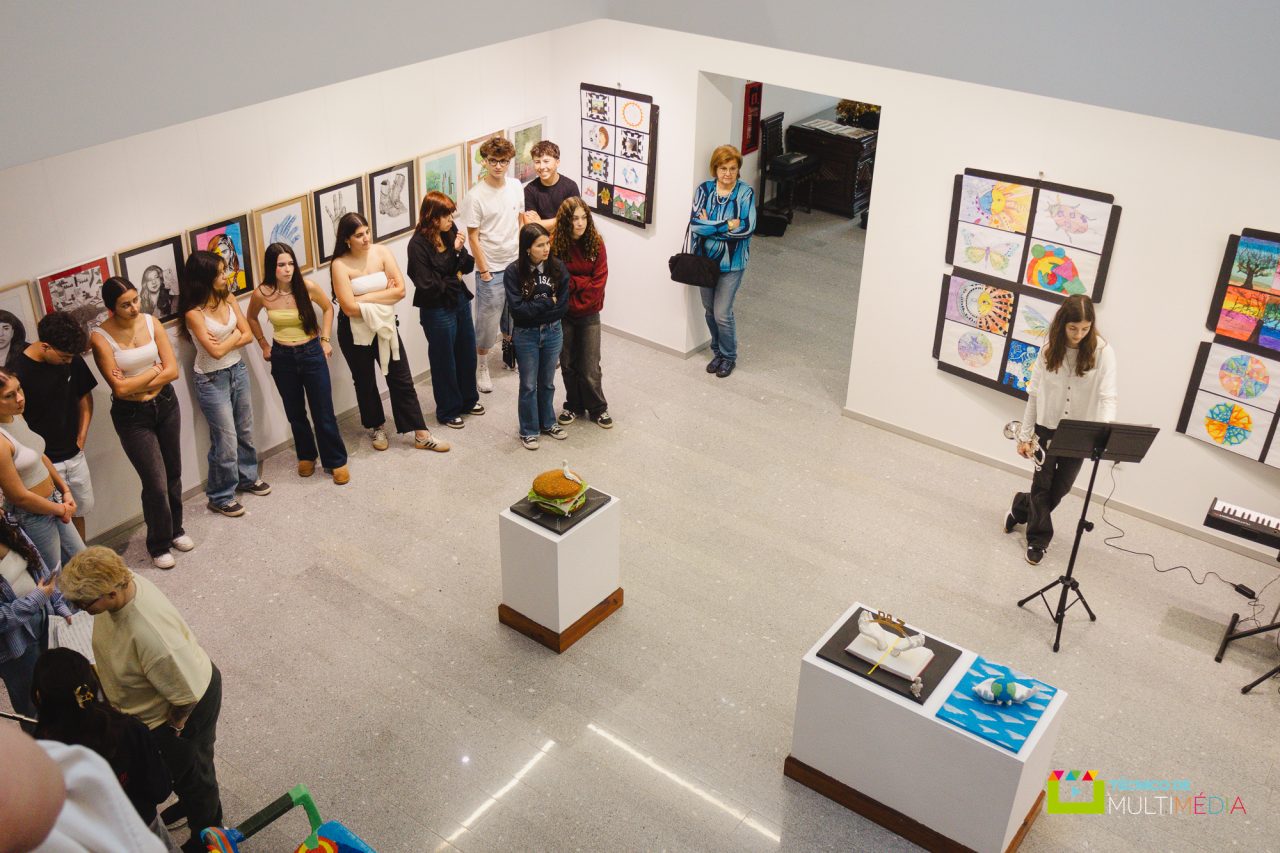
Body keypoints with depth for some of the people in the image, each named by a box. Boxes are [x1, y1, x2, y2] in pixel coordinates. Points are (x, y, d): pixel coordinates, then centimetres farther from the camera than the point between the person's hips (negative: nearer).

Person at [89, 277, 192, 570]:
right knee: (156, 482, -4)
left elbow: (172, 370, -8)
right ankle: (159, 545, 18)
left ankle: (175, 529, 38)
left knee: (173, 473, 15)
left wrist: (135, 384, -15)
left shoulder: (151, 322, -6)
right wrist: (154, 370, -11)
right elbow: (120, 387, -20)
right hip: (131, 415, -4)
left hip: (166, 404, 4)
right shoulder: (101, 337, -17)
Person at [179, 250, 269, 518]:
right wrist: (235, 335, -9)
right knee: (226, 440, 0)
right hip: (212, 380, -6)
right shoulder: (194, 313, -21)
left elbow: (247, 335, -3)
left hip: (237, 370, 6)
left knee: (245, 430, 19)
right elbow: (216, 351, -23)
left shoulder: (228, 298, -3)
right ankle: (220, 497, 16)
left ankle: (247, 477, 41)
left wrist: (224, 341, -17)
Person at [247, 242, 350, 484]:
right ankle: (306, 456, 36)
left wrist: (325, 339, 1)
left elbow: (328, 308, 4)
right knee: (295, 413, 15)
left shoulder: (307, 287, -15)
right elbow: (251, 319, 10)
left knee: (323, 412, 2)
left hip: (312, 354, -1)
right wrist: (264, 345, 7)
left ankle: (336, 461, 16)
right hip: (282, 358, 1)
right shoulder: (262, 294, -12)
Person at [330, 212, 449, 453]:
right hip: (355, 332, -2)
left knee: (402, 380, 6)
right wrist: (384, 295, -15)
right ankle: (377, 427, 37)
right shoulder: (340, 265, -17)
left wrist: (366, 298, -17)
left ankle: (421, 435, 12)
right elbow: (349, 308, -23)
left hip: (385, 326, 2)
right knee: (365, 382, 15)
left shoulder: (382, 252, -8)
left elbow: (400, 290, -13)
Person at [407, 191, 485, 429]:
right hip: (437, 310, -6)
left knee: (467, 354, 20)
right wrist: (455, 279, -9)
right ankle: (447, 411, 28)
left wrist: (460, 250, -17)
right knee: (444, 361, 10)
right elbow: (427, 285, -21)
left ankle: (468, 400, 41)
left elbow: (468, 267, 2)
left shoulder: (450, 233, -4)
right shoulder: (418, 245, -20)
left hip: (461, 302, 6)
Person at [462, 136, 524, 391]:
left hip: (515, 264, 5)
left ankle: (509, 355, 41)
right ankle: (481, 367, 20)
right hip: (491, 270, -5)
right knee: (487, 321, 3)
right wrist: (484, 271, -13)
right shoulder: (475, 196, -16)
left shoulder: (516, 187, 1)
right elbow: (473, 237, -13)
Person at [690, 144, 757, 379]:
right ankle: (717, 352, 35)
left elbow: (747, 228, -21)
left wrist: (710, 226, -18)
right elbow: (695, 223, -15)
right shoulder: (704, 189, -5)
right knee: (710, 310, 15)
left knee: (722, 313, -3)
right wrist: (727, 225, -21)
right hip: (705, 260, 3)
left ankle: (729, 356, 20)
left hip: (731, 263, -3)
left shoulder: (745, 193, -11)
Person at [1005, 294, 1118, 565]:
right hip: (1047, 429, 0)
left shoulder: (1102, 352, -13)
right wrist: (1025, 435, -1)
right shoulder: (1050, 349, -6)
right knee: (1043, 485, 6)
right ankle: (1037, 540, 24)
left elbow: (1108, 396, -19)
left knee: (1060, 488, 13)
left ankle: (1021, 509, 40)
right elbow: (1034, 395, -1)